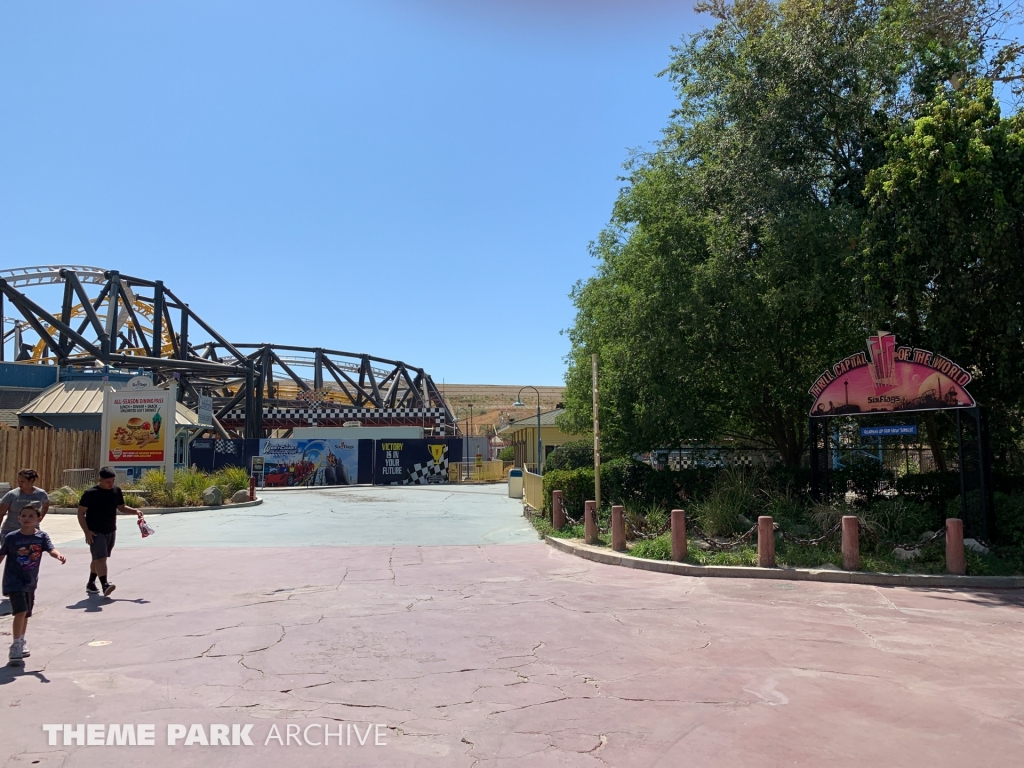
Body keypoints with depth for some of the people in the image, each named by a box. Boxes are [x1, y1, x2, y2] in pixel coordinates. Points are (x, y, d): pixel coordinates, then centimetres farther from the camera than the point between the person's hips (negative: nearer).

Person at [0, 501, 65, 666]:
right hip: (14, 581, -4)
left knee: (26, 614, 18)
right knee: (21, 612, -18)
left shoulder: (41, 536, -5)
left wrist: (59, 556, -39)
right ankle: (15, 648, -8)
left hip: (30, 582, 4)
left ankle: (21, 643, 38)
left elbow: (51, 550, -18)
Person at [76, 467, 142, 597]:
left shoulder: (116, 491, 4)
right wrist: (87, 531, -16)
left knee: (99, 558, 15)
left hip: (111, 531, 6)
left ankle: (91, 584, 27)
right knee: (101, 558, -15)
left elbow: (122, 508, 16)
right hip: (96, 532, -6)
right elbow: (81, 513, -9)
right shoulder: (91, 493, -13)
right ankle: (105, 585, -21)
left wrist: (135, 511, -3)